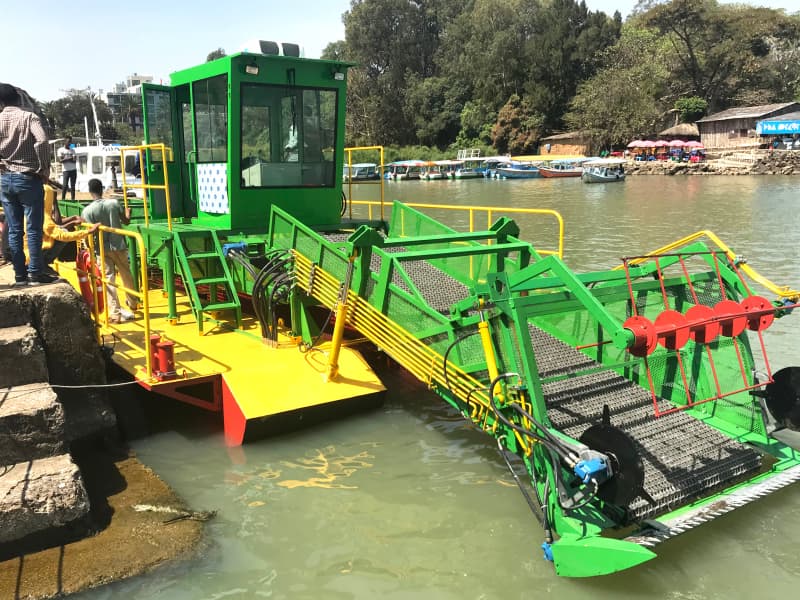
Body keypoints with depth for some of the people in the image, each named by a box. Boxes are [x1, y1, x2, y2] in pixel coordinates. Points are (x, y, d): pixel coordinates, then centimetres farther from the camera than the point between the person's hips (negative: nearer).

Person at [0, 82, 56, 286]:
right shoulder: (28, 117, -6)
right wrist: (44, 168, -11)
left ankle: (20, 275, 10)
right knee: (33, 228, -1)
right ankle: (35, 273, -2)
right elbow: (41, 141, -22)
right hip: (28, 178, -4)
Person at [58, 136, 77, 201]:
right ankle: (63, 199, -4)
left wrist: (65, 159, -13)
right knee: (65, 185, -7)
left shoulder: (72, 150, 13)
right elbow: (60, 160, -7)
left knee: (72, 186, 2)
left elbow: (74, 160, -1)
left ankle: (72, 199, 3)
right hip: (65, 170, -3)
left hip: (73, 170, 3)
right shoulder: (61, 150, 4)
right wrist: (69, 158, -12)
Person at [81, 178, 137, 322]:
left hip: (103, 248, -2)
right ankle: (132, 303, 38)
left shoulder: (87, 210, -10)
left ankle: (115, 313, -7)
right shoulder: (114, 203, -3)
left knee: (109, 279, 0)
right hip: (119, 246, 2)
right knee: (126, 274, 19)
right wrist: (128, 212, 29)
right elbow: (126, 221, 8)